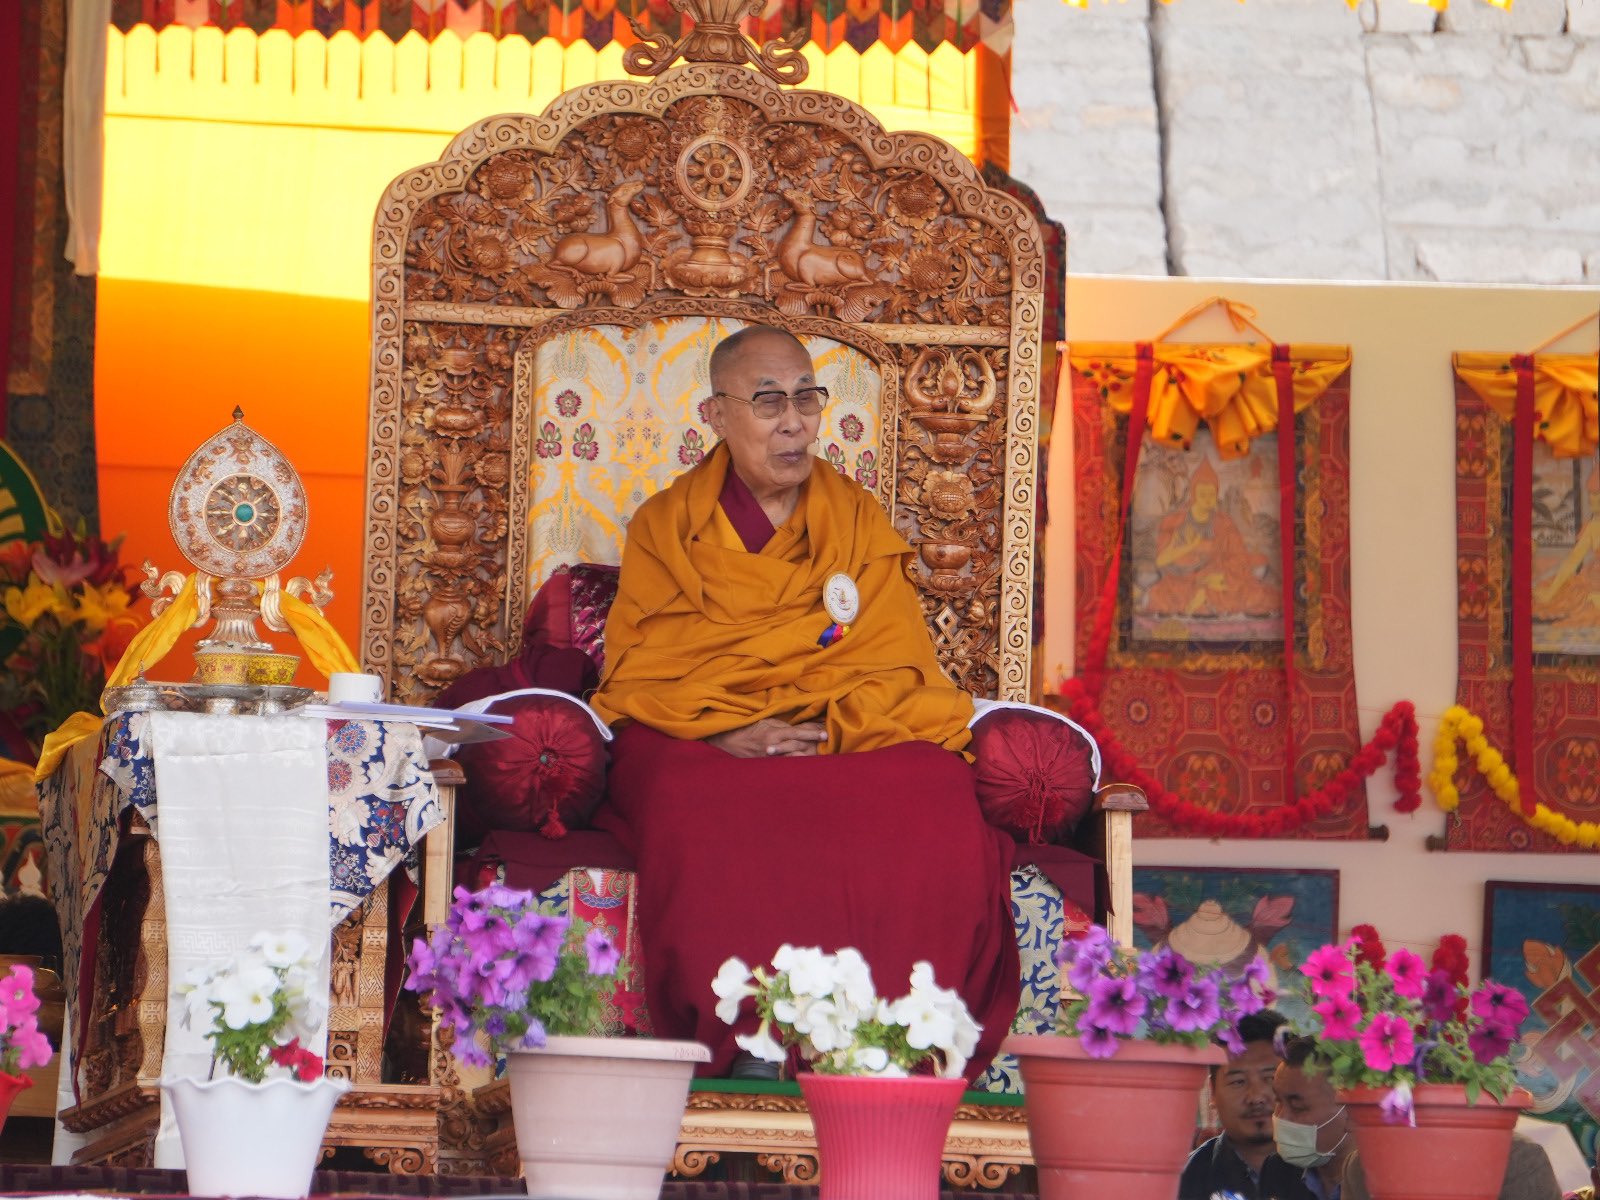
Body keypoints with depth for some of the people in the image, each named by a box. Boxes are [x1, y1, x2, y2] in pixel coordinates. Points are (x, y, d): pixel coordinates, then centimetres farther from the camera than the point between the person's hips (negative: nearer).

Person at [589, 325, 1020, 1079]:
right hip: (697, 744, -1)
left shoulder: (860, 523, 19)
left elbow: (897, 669, 8)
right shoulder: (666, 525, 15)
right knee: (701, 811, -39)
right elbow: (638, 676, 4)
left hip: (849, 741, 1)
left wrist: (828, 733, -14)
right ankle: (742, 1039, -40)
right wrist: (726, 736, -16)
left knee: (932, 795, -34)